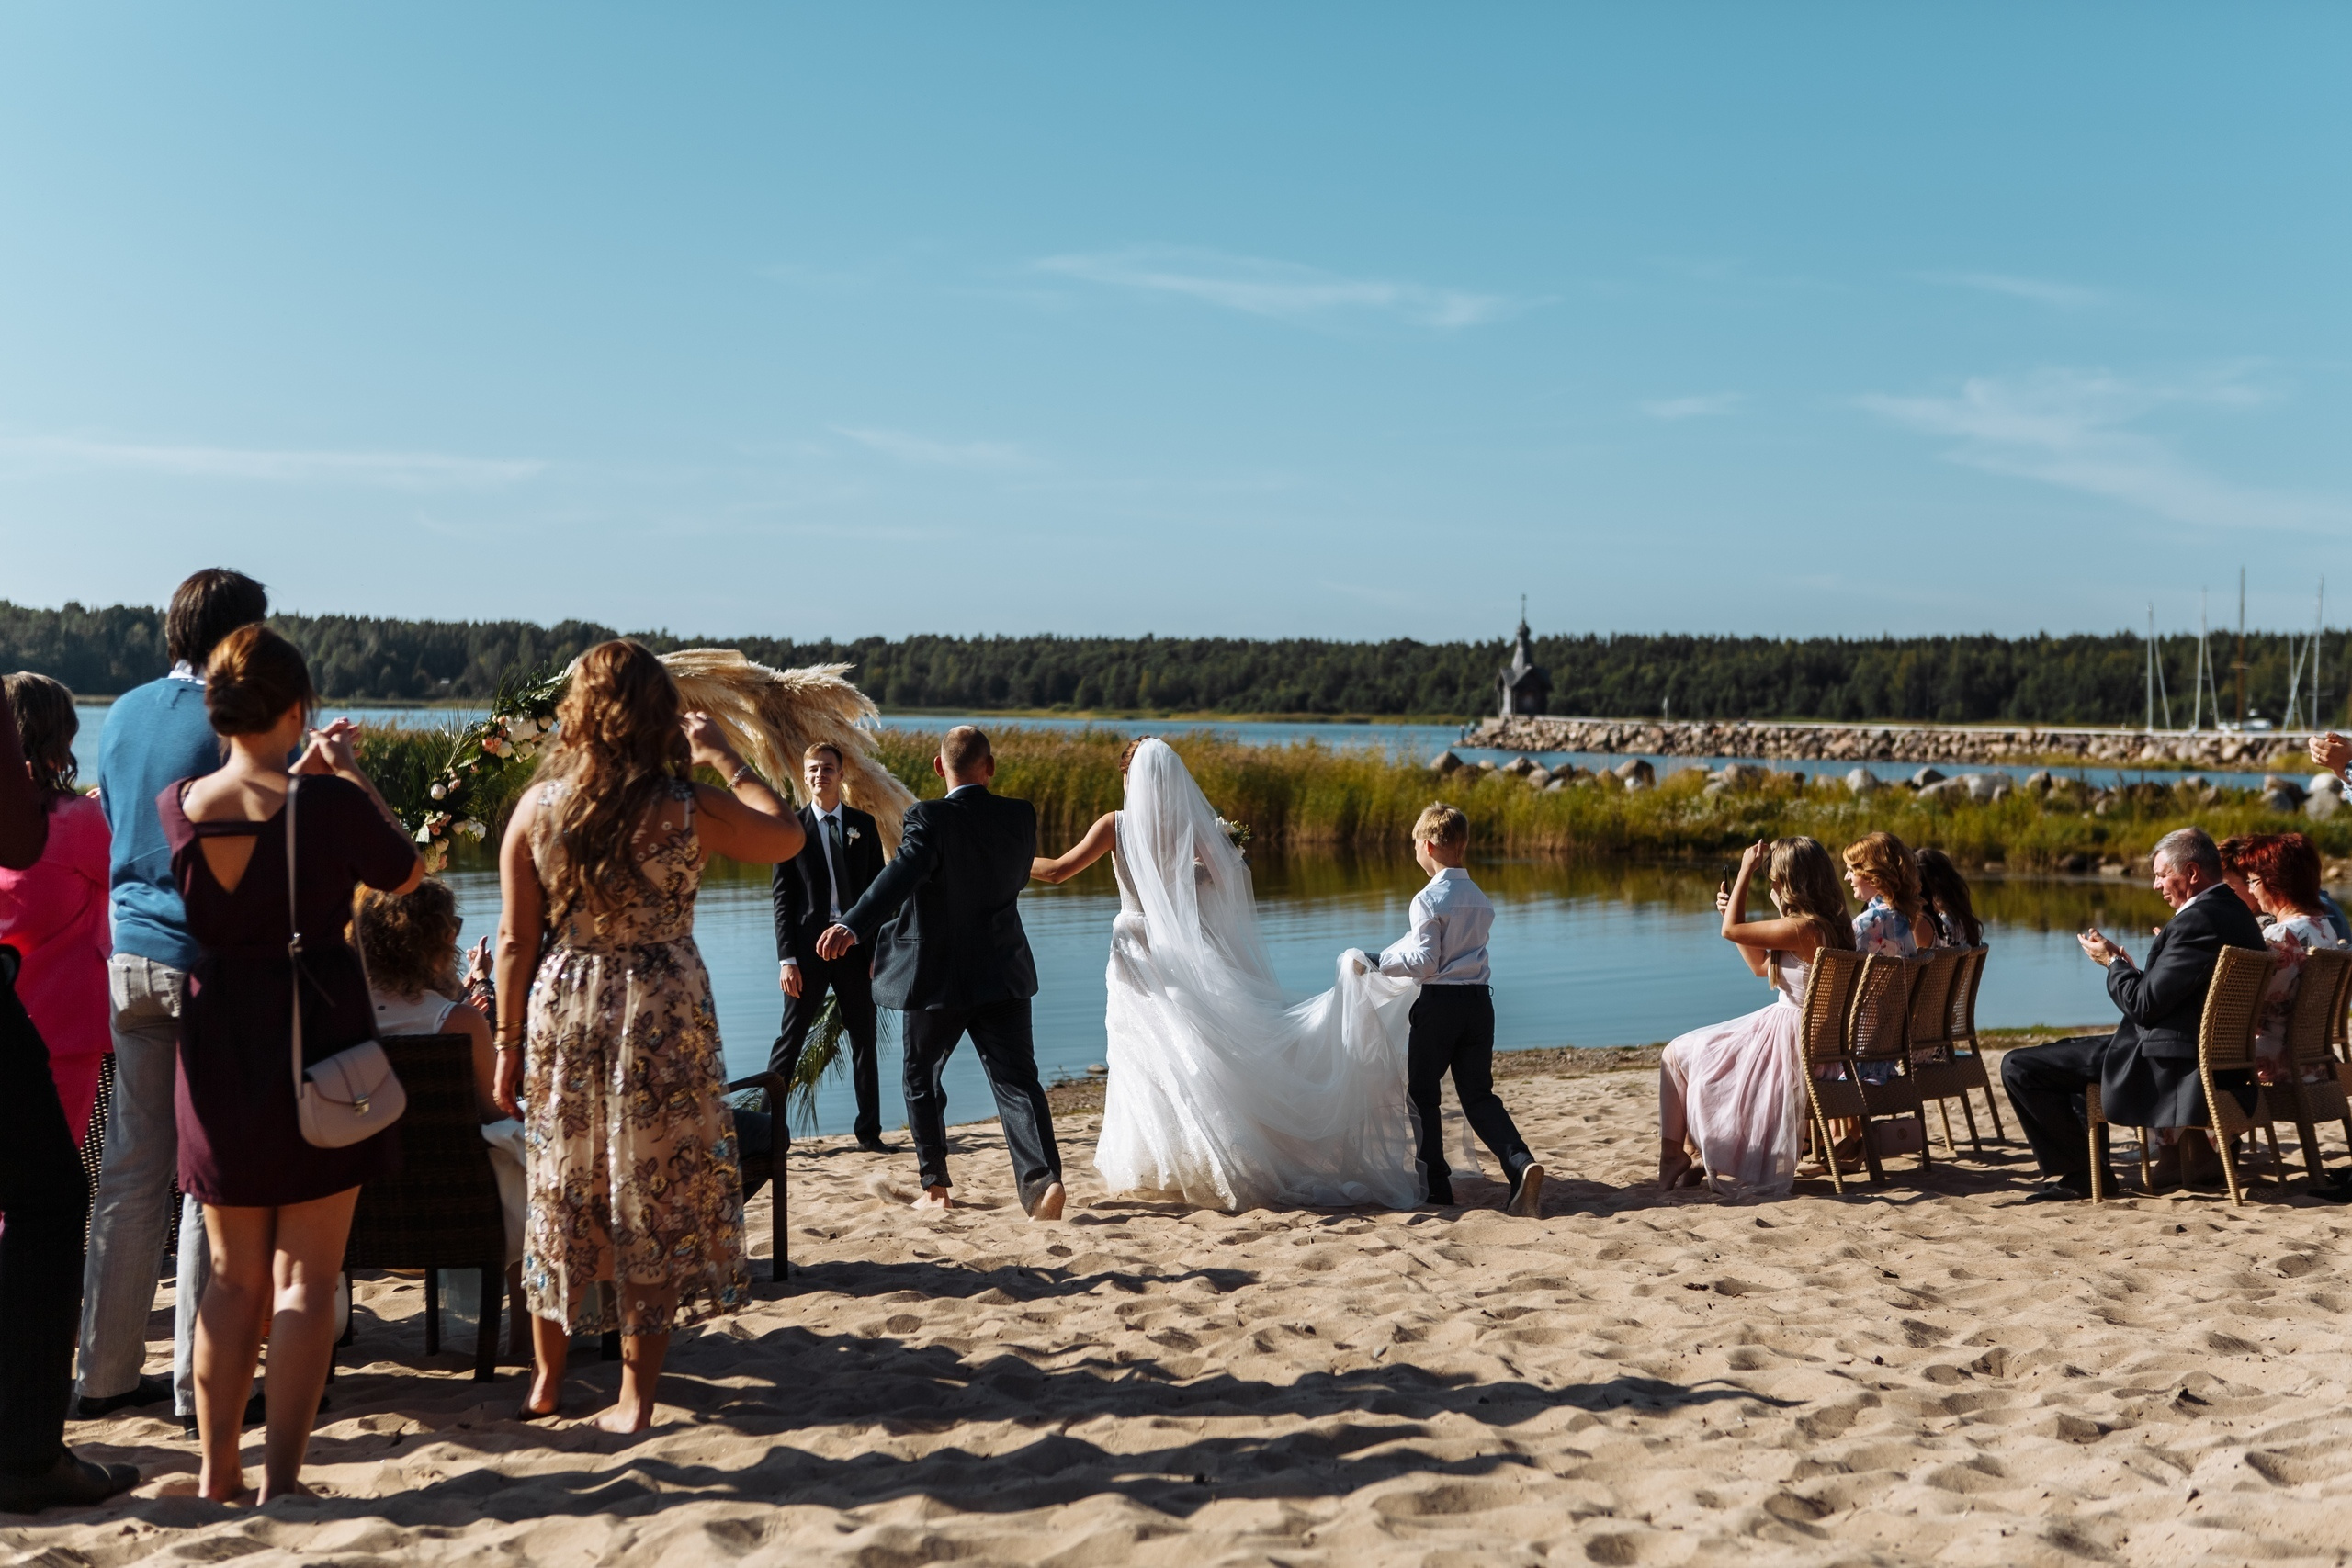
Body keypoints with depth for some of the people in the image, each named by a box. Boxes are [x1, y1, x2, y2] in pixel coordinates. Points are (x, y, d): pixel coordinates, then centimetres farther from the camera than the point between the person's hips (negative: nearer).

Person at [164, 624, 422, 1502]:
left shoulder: (175, 807, -3)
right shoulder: (331, 804, -15)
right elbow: (406, 875, 3)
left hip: (218, 1048, 4)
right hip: (320, 1044, -4)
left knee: (233, 1278, 16)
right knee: (305, 1280, 4)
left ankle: (217, 1474, 20)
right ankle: (281, 1479, 4)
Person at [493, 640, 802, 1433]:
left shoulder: (535, 807, -4)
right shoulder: (688, 806, -10)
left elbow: (516, 939, -1)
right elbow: (787, 835, 6)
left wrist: (508, 1045, 7)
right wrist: (724, 756, 12)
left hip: (562, 1008, 2)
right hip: (663, 1010, -2)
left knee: (560, 1195, 16)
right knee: (656, 1198, 8)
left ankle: (548, 1381, 28)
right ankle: (635, 1393, 12)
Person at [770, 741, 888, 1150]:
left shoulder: (863, 825, 8)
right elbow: (782, 897, -1)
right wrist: (787, 958, -9)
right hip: (809, 944, -2)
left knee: (864, 1042, 8)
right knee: (791, 1040, 0)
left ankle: (869, 1131, 16)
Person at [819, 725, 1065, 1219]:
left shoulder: (929, 818, -14)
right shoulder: (1021, 816, 0)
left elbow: (902, 875, -32)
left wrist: (853, 925, -43)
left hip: (937, 977, -2)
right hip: (1003, 974, 3)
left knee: (922, 1079, 18)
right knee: (1017, 1081, -1)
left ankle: (935, 1186, 22)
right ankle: (1042, 1178, -21)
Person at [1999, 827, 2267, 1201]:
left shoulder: (2196, 921, -22)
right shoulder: (2239, 915, 9)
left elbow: (2143, 1006, -21)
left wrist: (2112, 962, -5)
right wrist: (2132, 969, 11)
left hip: (2167, 1069, -10)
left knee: (2019, 1068, -10)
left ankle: (2080, 1173, 0)